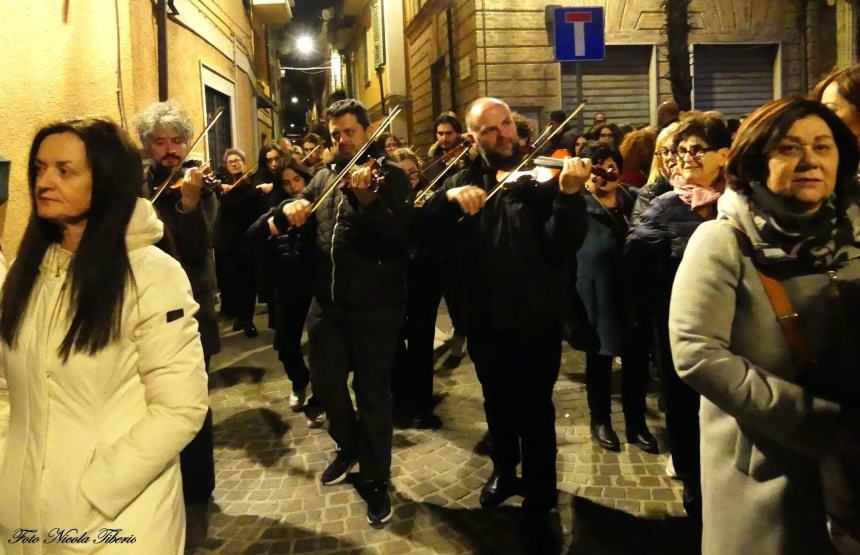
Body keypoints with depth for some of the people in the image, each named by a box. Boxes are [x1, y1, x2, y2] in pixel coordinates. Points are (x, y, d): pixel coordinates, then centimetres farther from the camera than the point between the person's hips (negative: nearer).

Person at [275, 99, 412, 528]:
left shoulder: (391, 176, -6)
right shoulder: (324, 177, 11)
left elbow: (399, 236, -19)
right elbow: (296, 217, 14)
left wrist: (367, 198, -33)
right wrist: (289, 208, -9)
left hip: (375, 305, -6)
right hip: (326, 300, 6)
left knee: (372, 392, 3)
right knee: (326, 382, 17)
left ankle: (376, 479, 21)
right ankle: (348, 446, 43)